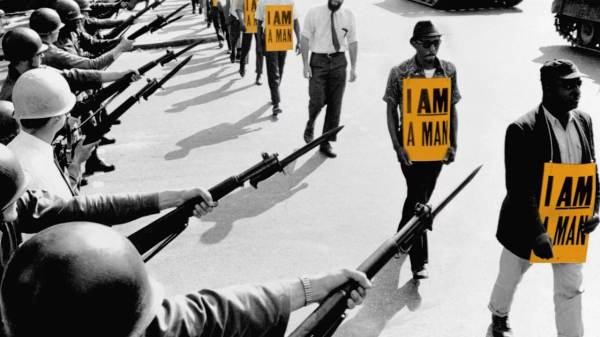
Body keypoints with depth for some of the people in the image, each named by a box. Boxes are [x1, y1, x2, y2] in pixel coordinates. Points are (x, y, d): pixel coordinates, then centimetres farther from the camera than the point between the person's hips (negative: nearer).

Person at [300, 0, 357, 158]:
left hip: (339, 61, 2)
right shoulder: (314, 13, -2)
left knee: (335, 105, 4)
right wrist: (306, 64, -8)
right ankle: (310, 124, 23)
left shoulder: (349, 16, 4)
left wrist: (353, 67, 4)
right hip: (318, 60, -2)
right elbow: (305, 39, -2)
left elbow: (353, 42, 7)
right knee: (317, 101, -12)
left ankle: (326, 143, 17)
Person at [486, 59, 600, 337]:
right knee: (510, 278, 20)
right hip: (527, 225, -4)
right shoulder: (523, 129, -22)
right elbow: (518, 188, -24)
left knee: (571, 290, 10)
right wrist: (537, 232, -26)